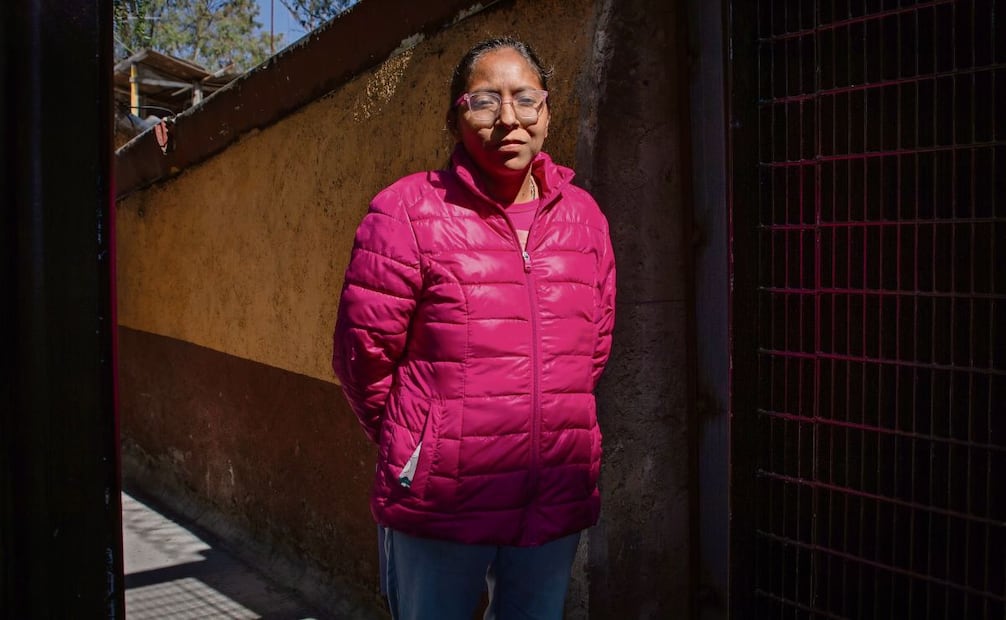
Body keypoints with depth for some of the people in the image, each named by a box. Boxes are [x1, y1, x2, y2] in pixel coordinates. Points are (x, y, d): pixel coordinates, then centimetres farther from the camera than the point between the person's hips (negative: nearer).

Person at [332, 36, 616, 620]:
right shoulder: (409, 210, -9)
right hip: (440, 505, -4)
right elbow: (363, 352, -6)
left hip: (558, 502, 4)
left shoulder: (582, 214, 5)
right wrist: (412, 443, 4)